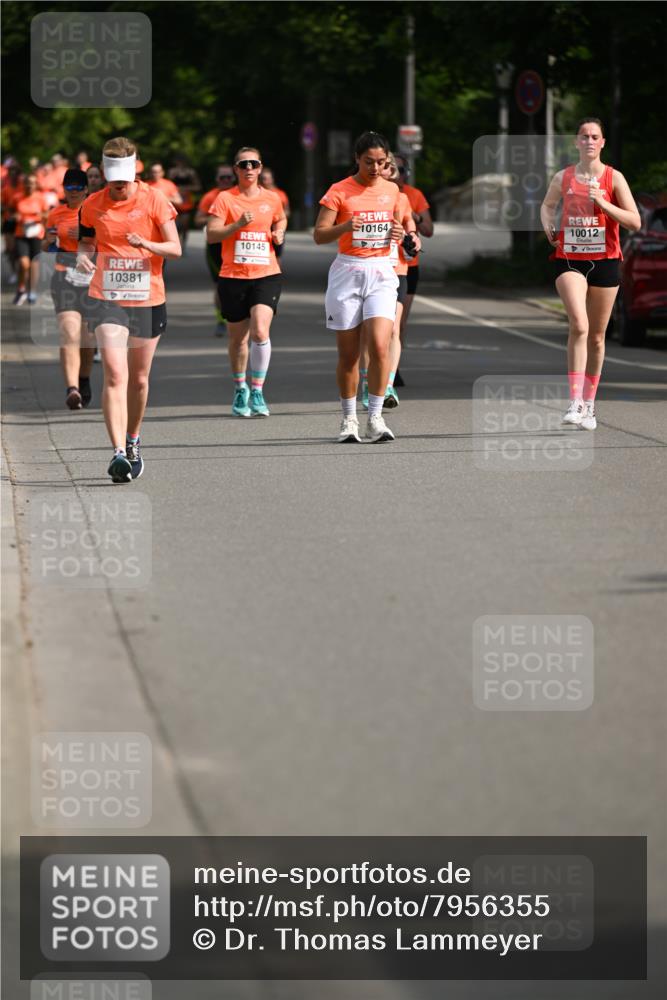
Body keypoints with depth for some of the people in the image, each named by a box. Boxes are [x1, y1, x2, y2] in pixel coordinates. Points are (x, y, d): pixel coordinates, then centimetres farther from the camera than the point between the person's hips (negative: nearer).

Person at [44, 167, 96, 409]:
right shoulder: (56, 214, 9)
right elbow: (45, 248, 20)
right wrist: (49, 242, -3)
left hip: (91, 277, 0)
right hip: (64, 277, 0)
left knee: (87, 335, 12)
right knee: (69, 333, -17)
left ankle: (84, 382, 37)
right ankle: (71, 388, -28)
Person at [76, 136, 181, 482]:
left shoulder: (154, 200, -3)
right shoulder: (92, 206, 2)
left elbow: (175, 248, -4)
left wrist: (146, 244, -24)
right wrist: (83, 256, -10)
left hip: (148, 300, 0)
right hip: (106, 298, 0)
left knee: (139, 379, 12)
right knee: (115, 375, -17)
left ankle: (133, 442, 35)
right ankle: (119, 452, -24)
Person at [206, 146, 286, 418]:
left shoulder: (272, 199, 7)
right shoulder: (225, 199, -1)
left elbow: (281, 219, 28)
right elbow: (211, 235, -8)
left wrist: (278, 233, 7)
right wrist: (237, 224, -21)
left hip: (266, 275, 0)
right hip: (233, 276, 0)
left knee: (260, 331, -18)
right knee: (238, 338, 9)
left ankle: (257, 391, -9)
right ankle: (240, 389, 29)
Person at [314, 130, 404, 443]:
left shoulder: (391, 190, 8)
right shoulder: (339, 191, -4)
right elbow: (319, 235, -8)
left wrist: (399, 233, 1)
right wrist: (346, 226, -26)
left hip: (381, 273, 2)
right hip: (347, 273, -2)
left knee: (380, 346, -14)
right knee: (348, 354, 2)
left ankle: (375, 419, -8)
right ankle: (348, 419, 16)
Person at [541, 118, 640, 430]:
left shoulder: (613, 178, -1)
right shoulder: (563, 178, 4)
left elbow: (635, 221, -6)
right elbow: (547, 205, 25)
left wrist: (602, 202, -17)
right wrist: (548, 228, 6)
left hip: (604, 261, 0)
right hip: (569, 259, 0)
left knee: (596, 337, 9)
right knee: (579, 325, -22)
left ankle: (589, 404, 23)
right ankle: (575, 402, -24)